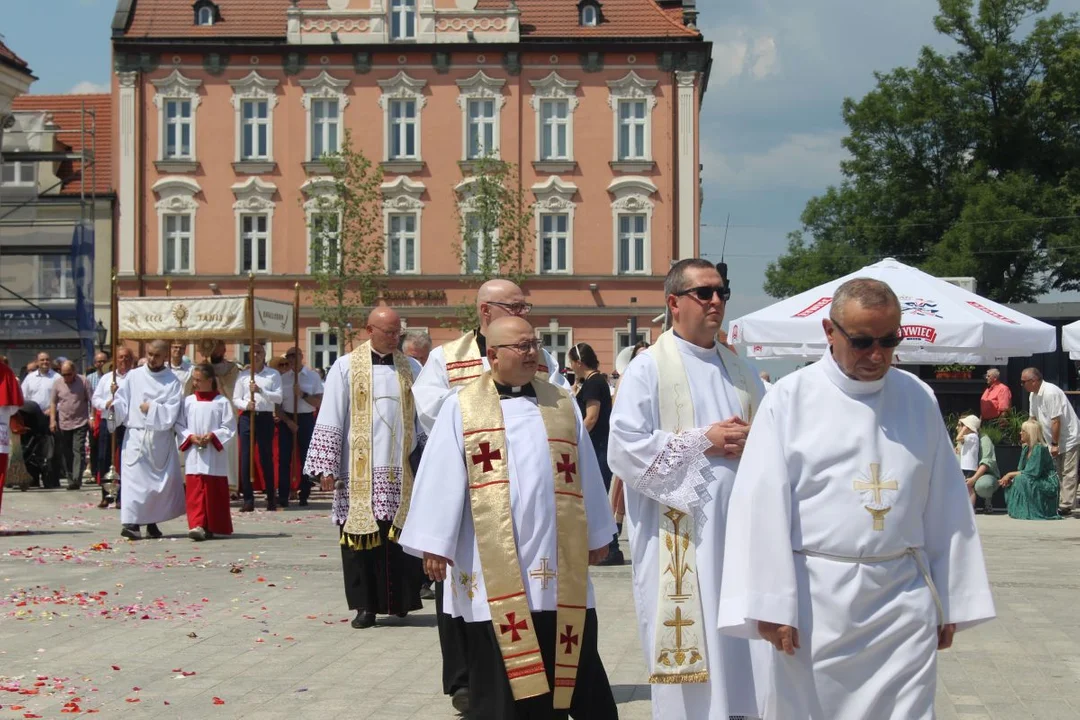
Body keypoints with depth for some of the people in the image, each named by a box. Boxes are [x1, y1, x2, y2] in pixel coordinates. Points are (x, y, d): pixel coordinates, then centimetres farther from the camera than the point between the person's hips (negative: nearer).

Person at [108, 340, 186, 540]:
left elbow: (171, 414, -5)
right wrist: (114, 404, -17)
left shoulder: (172, 383, 4)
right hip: (135, 436, -1)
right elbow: (122, 406, 3)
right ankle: (130, 522, -16)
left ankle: (152, 522, 17)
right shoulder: (133, 377, 6)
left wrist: (151, 408, -12)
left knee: (163, 480, 4)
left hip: (161, 439, 1)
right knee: (134, 478, -10)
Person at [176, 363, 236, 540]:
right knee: (194, 493, -7)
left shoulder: (222, 402, -1)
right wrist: (191, 437, -10)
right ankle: (197, 525, -12)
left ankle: (212, 526, 15)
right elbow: (179, 425, 7)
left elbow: (229, 427, -3)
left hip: (214, 456, -1)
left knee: (215, 493, 4)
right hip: (193, 455, 1)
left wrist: (212, 436, -16)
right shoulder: (188, 401, 6)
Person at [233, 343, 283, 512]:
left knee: (266, 458, 1)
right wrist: (246, 404, -12)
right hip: (247, 417, 2)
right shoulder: (243, 375, 11)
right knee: (245, 459, -3)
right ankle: (248, 500, 2)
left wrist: (260, 390, -16)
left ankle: (271, 498, 10)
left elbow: (278, 398, -4)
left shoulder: (273, 375, 6)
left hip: (265, 418, -2)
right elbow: (236, 399, 9)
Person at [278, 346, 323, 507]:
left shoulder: (312, 376, 1)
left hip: (306, 419, -1)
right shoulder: (283, 378, 6)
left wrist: (303, 394, -17)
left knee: (305, 458, 2)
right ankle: (283, 495, 3)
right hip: (286, 419, 2)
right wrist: (288, 421, -9)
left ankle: (304, 495, 8)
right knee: (284, 458, 0)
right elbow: (277, 404, 4)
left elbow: (318, 402, -4)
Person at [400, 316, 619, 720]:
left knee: (569, 660, 6)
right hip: (494, 564, -3)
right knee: (499, 673, 3)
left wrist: (596, 534, 16)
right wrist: (434, 544, -7)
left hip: (557, 561, 3)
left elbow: (584, 472, 15)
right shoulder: (463, 407, 2)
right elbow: (442, 478, -2)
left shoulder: (562, 404, 11)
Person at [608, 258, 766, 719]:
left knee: (744, 648, 5)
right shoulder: (648, 369, -3)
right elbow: (625, 450, -12)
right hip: (681, 535, -5)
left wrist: (752, 441, -6)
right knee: (690, 651, -2)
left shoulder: (739, 370, 15)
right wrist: (702, 439, -12)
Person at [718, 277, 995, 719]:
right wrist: (771, 603, -11)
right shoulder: (790, 400, -3)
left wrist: (950, 600, 11)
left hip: (904, 600, 2)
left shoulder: (918, 399, 7)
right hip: (816, 599, -2)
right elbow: (763, 504, -7)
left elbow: (945, 505, 11)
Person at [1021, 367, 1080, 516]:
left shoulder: (1051, 393, -24)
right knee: (1056, 474, 11)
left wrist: (1054, 444, -22)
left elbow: (1056, 421, -25)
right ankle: (1057, 503, 15)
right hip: (1055, 441, 9)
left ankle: (1065, 506, -9)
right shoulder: (1033, 395, 5)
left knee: (1068, 474, -8)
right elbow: (1033, 418, 13)